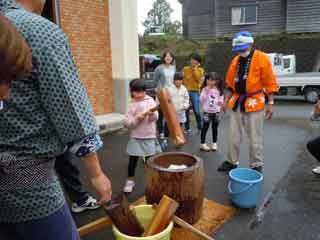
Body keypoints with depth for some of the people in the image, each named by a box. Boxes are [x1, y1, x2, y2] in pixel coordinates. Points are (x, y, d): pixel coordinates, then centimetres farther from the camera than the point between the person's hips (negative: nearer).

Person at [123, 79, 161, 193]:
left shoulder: (150, 101, -2)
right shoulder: (131, 105, 1)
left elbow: (155, 117, -12)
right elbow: (126, 123, -5)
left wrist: (151, 114, -33)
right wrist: (136, 118, -20)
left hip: (149, 137, -1)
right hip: (135, 137, 1)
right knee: (133, 160, 6)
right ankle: (130, 181, 26)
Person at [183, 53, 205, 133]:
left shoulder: (200, 70, 7)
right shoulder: (185, 69, 10)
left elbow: (198, 79, -11)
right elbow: (182, 79, 8)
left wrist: (195, 68, -7)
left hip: (195, 91, -2)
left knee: (196, 110, -7)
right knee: (186, 110, 3)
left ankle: (200, 127, 7)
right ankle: (187, 127, 14)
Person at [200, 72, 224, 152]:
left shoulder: (218, 90, 2)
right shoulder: (205, 89, -5)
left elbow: (221, 98, 10)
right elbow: (201, 100, -11)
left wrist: (220, 102, -12)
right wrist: (206, 92, -20)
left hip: (216, 111, 3)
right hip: (207, 111, -2)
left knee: (215, 127, 10)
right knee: (205, 127, 2)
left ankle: (214, 143, 23)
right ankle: (203, 144, 12)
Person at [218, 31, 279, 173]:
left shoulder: (262, 58, -7)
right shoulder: (235, 61, 11)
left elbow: (269, 83, -8)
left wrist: (270, 103, -10)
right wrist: (227, 100, 13)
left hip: (254, 103, -6)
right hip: (237, 102, 6)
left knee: (255, 137, 2)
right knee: (234, 136, 12)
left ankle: (256, 165, 17)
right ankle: (232, 162, 26)